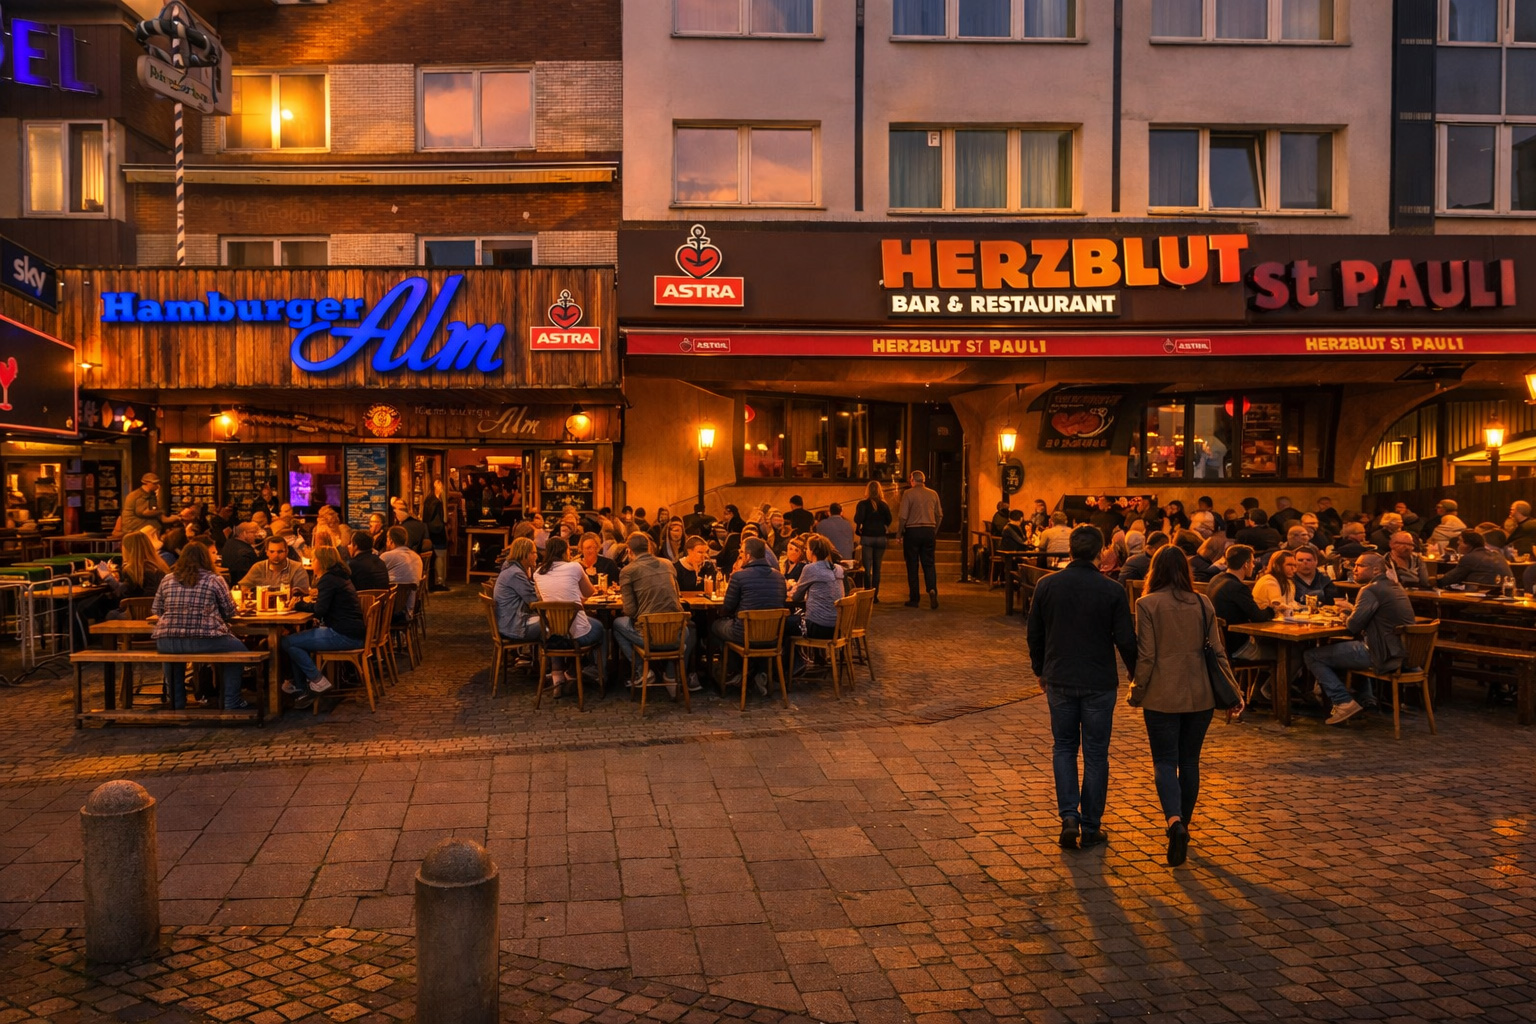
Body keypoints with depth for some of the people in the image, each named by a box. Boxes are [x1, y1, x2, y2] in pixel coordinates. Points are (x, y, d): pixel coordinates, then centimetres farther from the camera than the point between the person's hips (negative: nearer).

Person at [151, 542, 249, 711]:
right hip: (204, 641, -4)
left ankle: (176, 701, 42)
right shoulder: (214, 580, 2)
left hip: (167, 643, 4)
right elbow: (230, 612, 7)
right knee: (237, 649, 22)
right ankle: (231, 702, 20)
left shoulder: (166, 580, 11)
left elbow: (157, 611, 20)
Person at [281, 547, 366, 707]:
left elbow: (320, 609, -16)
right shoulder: (342, 577, 20)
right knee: (297, 640, 20)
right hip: (353, 633, 10)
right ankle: (300, 688, 18)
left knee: (288, 643, -9)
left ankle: (318, 681, -3)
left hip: (344, 636, -10)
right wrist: (303, 602, 14)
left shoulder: (328, 579, -10)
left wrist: (299, 605, 0)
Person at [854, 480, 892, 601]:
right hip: (881, 538, 3)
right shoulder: (884, 505, 2)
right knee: (877, 568, 11)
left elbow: (858, 520, -14)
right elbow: (888, 522, 4)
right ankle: (875, 596, 12)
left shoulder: (862, 504, -6)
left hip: (867, 538, -2)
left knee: (867, 569, 0)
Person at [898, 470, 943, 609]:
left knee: (912, 566, 3)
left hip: (912, 531, -3)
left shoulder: (908, 494, -6)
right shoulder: (933, 494, 6)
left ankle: (914, 599, 6)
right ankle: (932, 589, -15)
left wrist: (899, 533, -1)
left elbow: (903, 516, -11)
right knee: (929, 564, 8)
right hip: (929, 530, 3)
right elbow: (939, 515, 10)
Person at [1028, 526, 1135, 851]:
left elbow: (1034, 635, 4)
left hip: (1059, 680, 2)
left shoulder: (1046, 585, -4)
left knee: (1064, 747, 16)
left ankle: (1069, 816, 1)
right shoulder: (1112, 591, -11)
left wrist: (1040, 670, 20)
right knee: (1095, 753, 9)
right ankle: (1090, 828, 16)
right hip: (1099, 683, -2)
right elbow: (1125, 640, -8)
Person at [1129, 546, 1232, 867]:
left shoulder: (1148, 605, -9)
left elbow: (1145, 656, -11)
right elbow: (1217, 651, 4)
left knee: (1165, 761, 1)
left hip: (1162, 696, -4)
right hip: (1200, 696, 4)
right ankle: (1183, 825, 26)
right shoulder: (1203, 603, 3)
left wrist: (1136, 693, 1)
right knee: (1189, 761, 16)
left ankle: (1175, 821, -20)